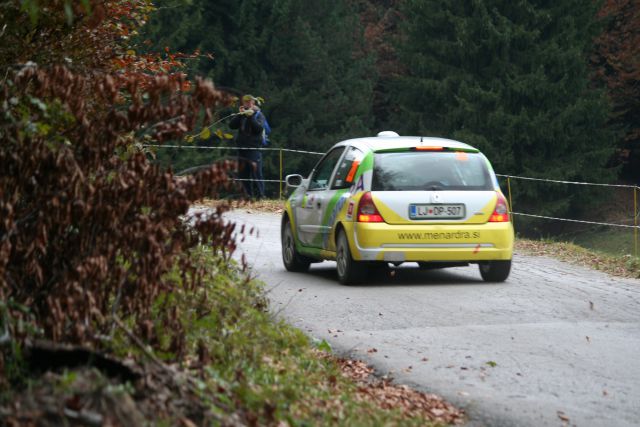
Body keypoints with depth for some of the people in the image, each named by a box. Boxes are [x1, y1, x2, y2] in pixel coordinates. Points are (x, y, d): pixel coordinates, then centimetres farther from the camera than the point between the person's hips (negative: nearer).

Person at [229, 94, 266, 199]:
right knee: (243, 173, 6)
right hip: (242, 147, 6)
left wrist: (251, 117, -18)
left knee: (256, 172, -12)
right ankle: (249, 194, 14)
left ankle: (260, 195, -11)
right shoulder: (242, 115, 14)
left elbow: (259, 128, -14)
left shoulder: (258, 115, 3)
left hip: (254, 148, -5)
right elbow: (232, 125, 1)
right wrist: (240, 115, -8)